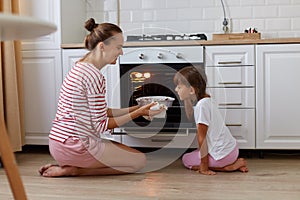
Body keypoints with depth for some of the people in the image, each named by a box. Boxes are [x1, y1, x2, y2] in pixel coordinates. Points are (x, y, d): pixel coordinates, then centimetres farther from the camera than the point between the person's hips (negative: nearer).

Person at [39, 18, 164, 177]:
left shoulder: (80, 67, 13)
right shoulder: (94, 76, -18)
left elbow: (100, 112, 14)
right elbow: (101, 125, -16)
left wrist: (135, 109, 10)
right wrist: (138, 113, -10)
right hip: (75, 145, -10)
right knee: (139, 160, 1)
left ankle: (67, 165, 9)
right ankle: (74, 170, -5)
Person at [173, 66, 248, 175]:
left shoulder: (202, 105, -23)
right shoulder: (205, 99, 4)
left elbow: (201, 137, -20)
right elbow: (191, 116, 21)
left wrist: (204, 166, -16)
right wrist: (186, 99, 7)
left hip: (224, 154, -9)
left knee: (187, 160, 6)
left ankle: (230, 166, -4)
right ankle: (234, 162, 12)